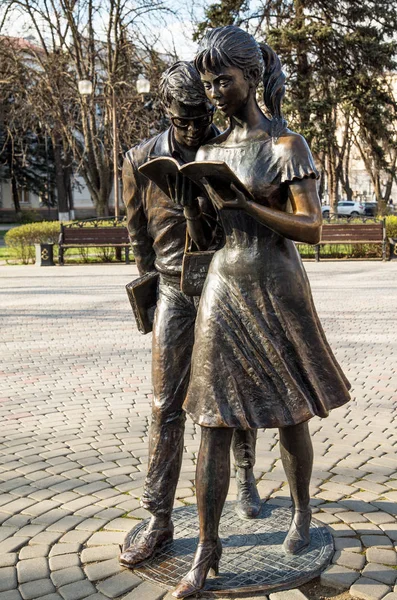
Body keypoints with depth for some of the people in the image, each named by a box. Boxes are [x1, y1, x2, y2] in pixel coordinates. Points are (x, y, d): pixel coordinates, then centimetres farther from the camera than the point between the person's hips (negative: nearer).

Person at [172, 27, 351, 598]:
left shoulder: (287, 144, -5)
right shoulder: (210, 149, 12)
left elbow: (313, 229, -13)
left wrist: (245, 205, -21)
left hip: (277, 290, -4)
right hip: (221, 288, 4)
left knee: (290, 414, 10)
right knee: (213, 424, 0)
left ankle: (302, 511, 36)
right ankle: (207, 548, 10)